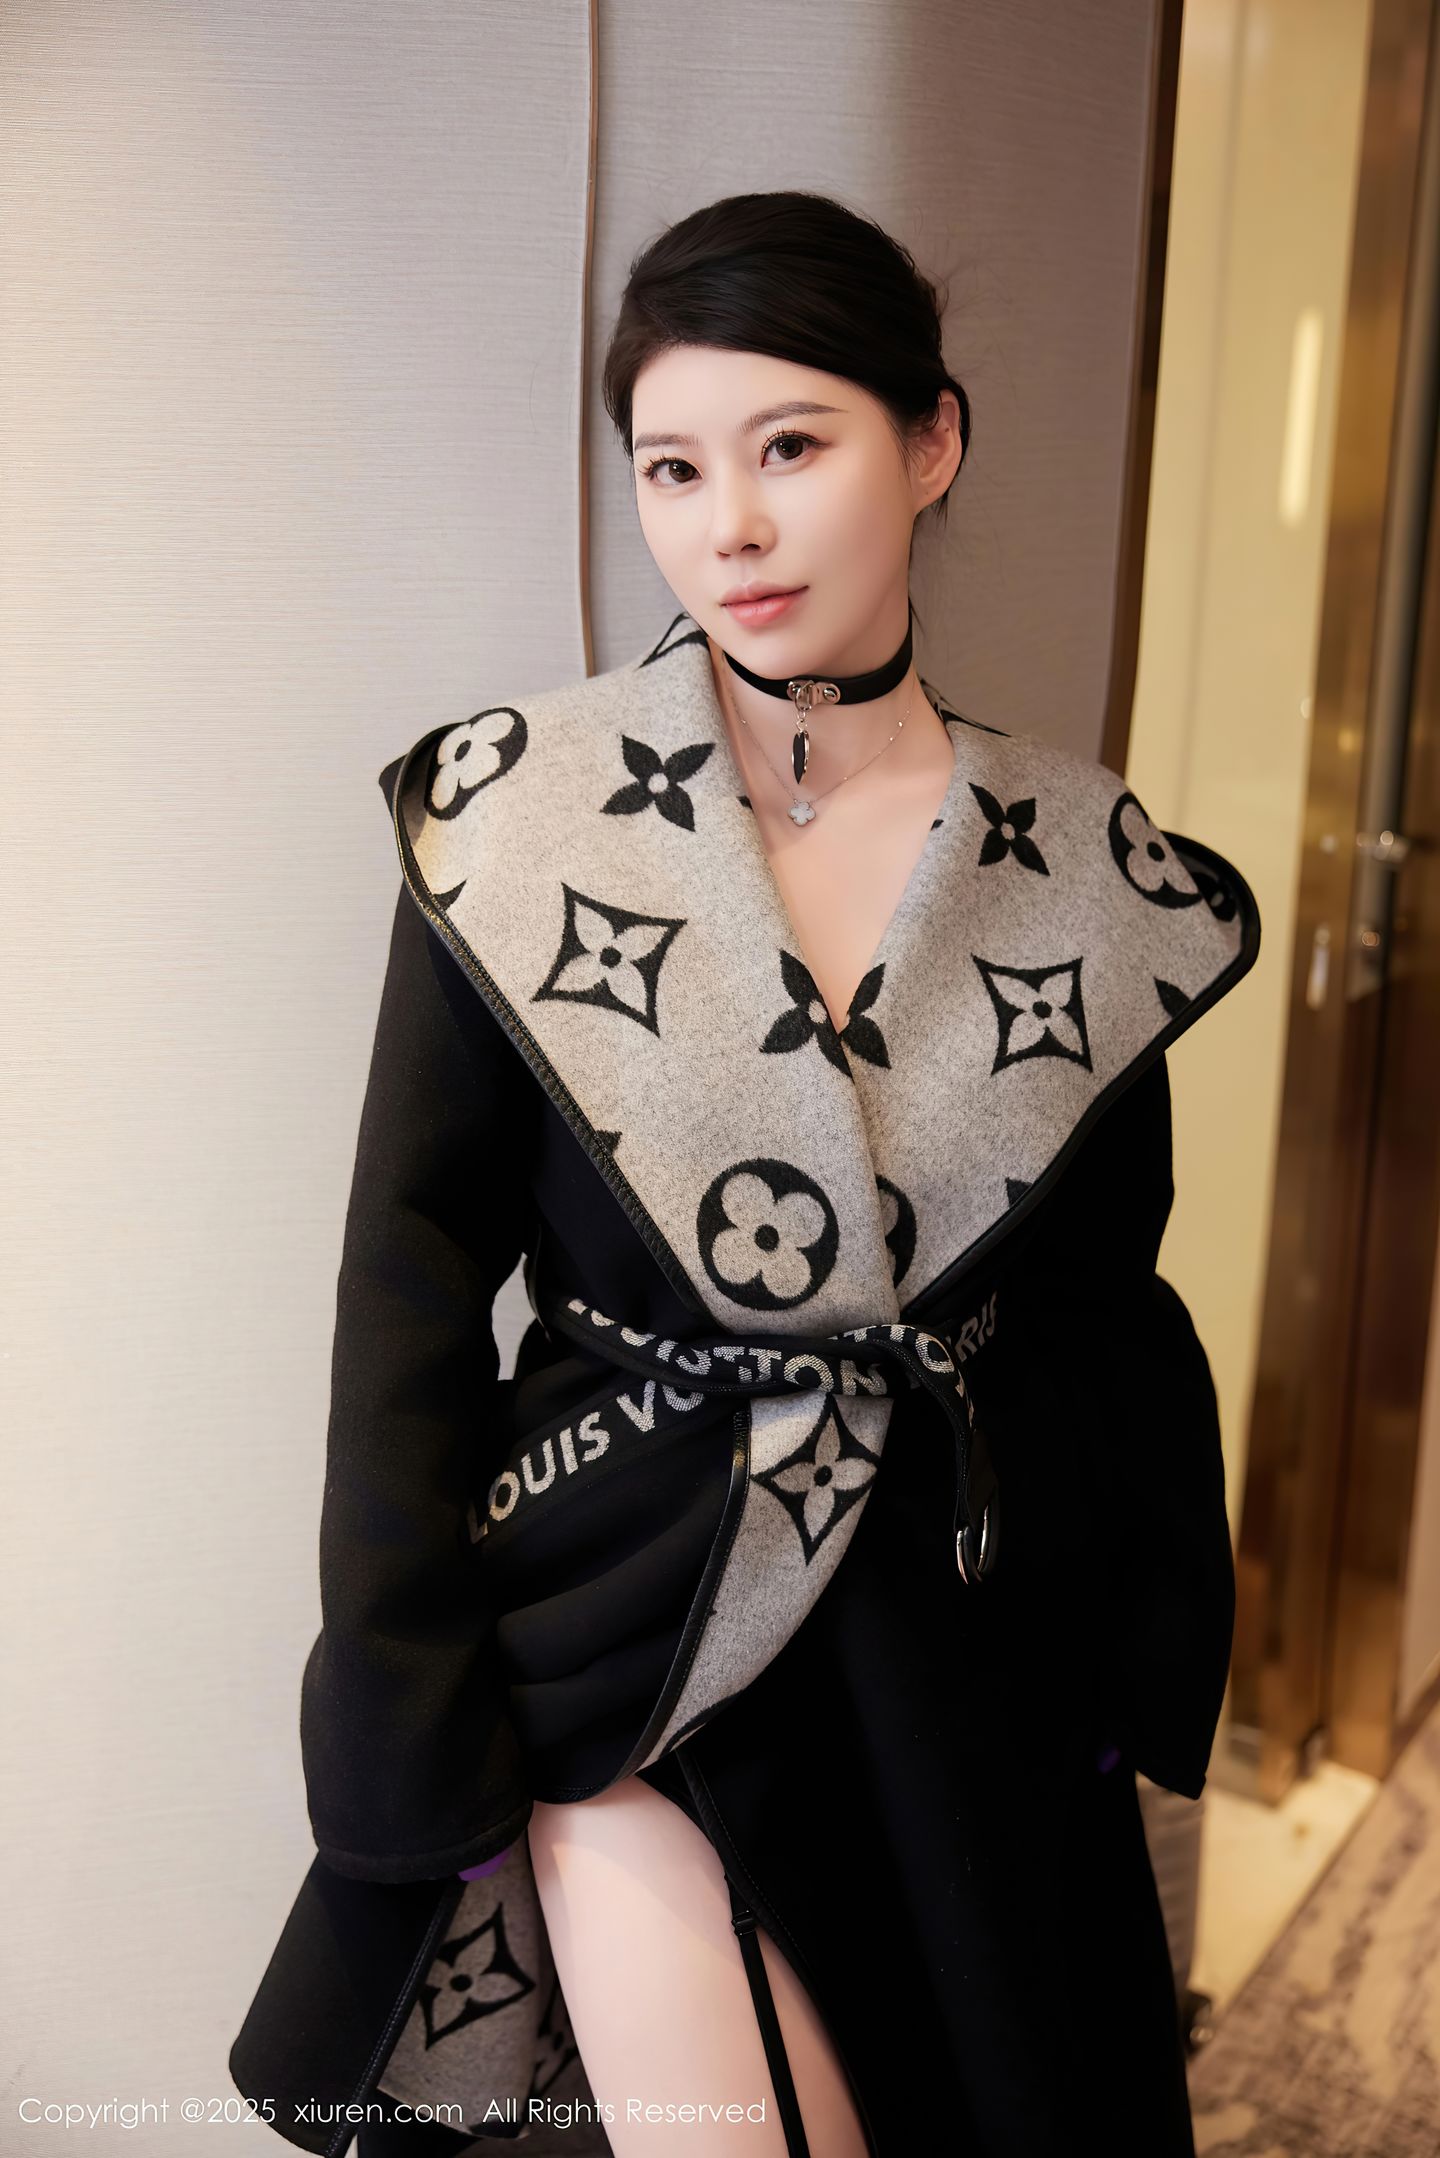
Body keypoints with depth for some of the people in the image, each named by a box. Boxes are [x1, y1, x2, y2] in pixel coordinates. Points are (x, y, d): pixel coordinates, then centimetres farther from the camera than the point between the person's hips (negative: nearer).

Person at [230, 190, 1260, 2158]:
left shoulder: (1092, 873, -4)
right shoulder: (514, 814, -10)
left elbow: (1107, 1309, 5)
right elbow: (411, 1269, -7)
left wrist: (1143, 1682, 7)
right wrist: (415, 1720, -7)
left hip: (969, 1640, 3)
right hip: (634, 1621, -2)